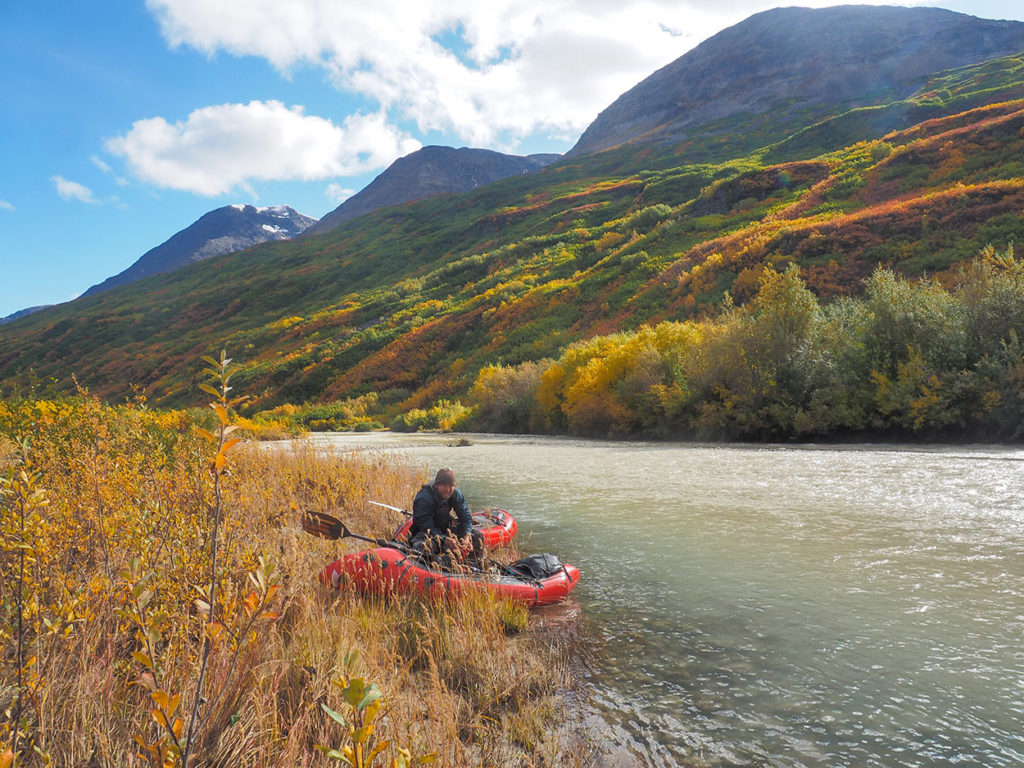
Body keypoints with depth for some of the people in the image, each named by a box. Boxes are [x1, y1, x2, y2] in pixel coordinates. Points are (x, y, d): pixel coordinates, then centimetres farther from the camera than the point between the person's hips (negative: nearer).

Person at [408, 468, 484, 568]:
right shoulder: (423, 498, -22)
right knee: (426, 546, -40)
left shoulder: (456, 494, -5)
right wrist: (445, 540, -41)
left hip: (445, 531, 6)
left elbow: (466, 518, -5)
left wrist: (466, 536, -26)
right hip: (423, 533, -5)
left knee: (476, 535, -11)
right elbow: (427, 527, -27)